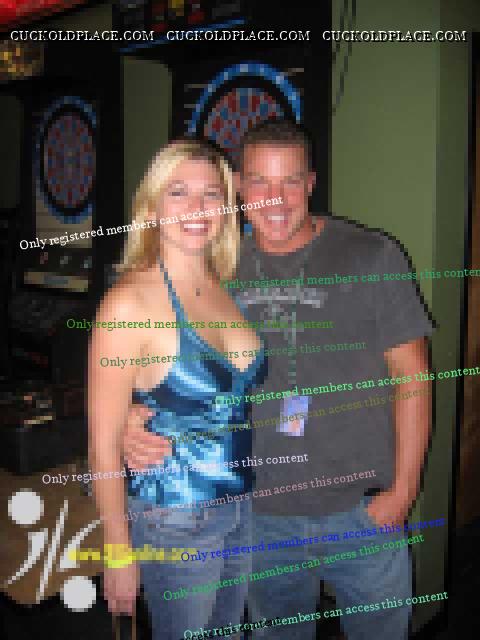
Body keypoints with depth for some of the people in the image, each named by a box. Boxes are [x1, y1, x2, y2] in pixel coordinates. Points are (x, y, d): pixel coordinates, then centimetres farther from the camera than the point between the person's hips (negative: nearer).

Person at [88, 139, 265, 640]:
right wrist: (119, 554, -11)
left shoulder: (231, 290, -1)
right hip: (175, 523, -6)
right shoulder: (131, 302, -19)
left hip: (245, 509, 6)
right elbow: (103, 443, -15)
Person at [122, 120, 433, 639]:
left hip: (362, 512, -2)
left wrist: (404, 490, -10)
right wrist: (136, 419, -12)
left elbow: (412, 376, -6)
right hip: (261, 514, 3)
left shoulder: (372, 257, -9)